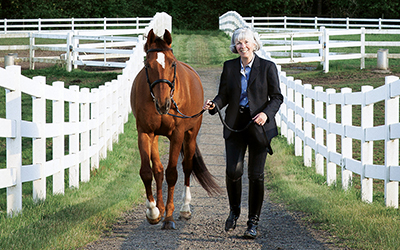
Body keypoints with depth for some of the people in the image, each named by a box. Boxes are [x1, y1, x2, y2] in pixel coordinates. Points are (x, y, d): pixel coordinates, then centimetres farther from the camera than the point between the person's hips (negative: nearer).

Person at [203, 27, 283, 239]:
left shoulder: (267, 67, -1)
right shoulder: (229, 67, 7)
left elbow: (277, 97, 0)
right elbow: (224, 95, 8)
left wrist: (266, 113, -19)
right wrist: (214, 105, -14)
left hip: (258, 126, -2)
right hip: (234, 125, 2)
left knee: (256, 175, -1)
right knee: (233, 170, -10)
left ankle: (253, 223, 11)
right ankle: (234, 211, 17)